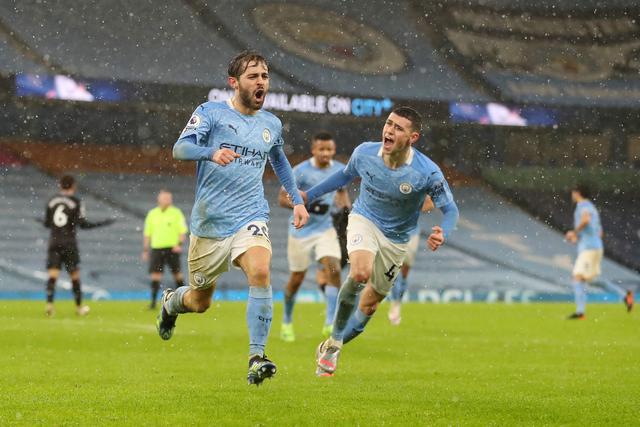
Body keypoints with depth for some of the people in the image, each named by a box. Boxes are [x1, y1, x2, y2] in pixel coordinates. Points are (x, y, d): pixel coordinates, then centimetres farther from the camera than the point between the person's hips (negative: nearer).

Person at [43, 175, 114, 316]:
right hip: (69, 243, -3)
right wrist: (103, 223, 0)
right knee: (75, 275, 9)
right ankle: (79, 307, 18)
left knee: (52, 275, -3)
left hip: (53, 242, 3)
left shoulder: (51, 201, 7)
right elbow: (82, 224, -9)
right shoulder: (76, 202, -5)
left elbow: (47, 223, 11)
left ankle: (49, 303, -21)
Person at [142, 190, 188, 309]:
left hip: (172, 248, -2)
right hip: (156, 247, 2)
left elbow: (182, 230, 1)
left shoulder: (176, 213, 3)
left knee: (177, 273, 2)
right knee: (155, 274, -7)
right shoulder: (152, 214, 10)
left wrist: (179, 244, -13)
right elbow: (147, 233, 14)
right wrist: (145, 251, 10)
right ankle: (153, 301, -8)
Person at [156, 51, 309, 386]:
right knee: (199, 302, 11)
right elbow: (180, 148, -19)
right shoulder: (211, 113, -4)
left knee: (260, 273, -28)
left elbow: (279, 160, 30)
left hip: (250, 219, 2)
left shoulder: (272, 125, 10)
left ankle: (256, 357, -26)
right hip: (209, 223, -2)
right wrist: (211, 152, -38)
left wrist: (297, 200, 22)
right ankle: (170, 302, 48)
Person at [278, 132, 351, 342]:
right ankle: (287, 322, 31)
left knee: (334, 270, -19)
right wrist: (306, 205, -25)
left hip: (326, 229, 3)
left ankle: (330, 323, -18)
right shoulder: (300, 172, -14)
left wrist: (346, 207, 2)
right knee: (297, 279, 7)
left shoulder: (340, 170, 0)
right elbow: (282, 198, -11)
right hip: (301, 231, -3)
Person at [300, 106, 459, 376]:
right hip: (364, 220, -1)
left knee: (369, 305, 8)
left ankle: (331, 347, 33)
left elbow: (450, 209, -15)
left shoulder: (427, 172, -25)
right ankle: (335, 340, -13)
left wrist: (442, 235, -37)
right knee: (360, 272, -32)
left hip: (396, 239, 1)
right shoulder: (364, 153, -16)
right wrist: (309, 195, 15)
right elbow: (345, 175, 7)